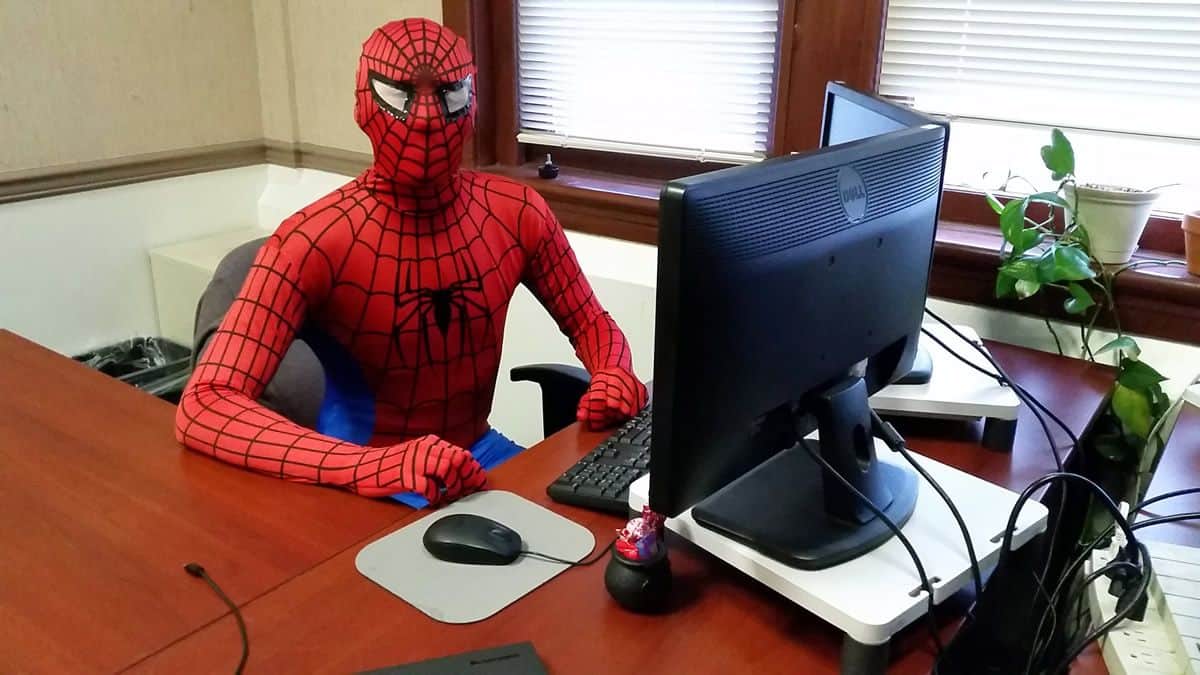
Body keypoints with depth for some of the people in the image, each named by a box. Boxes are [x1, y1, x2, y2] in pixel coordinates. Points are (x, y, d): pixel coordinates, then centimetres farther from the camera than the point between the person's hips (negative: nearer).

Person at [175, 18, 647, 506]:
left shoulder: (517, 213, -7)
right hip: (365, 492, -4)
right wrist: (370, 468, -42)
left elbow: (590, 322, 6)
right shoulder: (312, 242, -20)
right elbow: (202, 408, -27)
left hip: (479, 454, 4)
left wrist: (613, 376, -18)